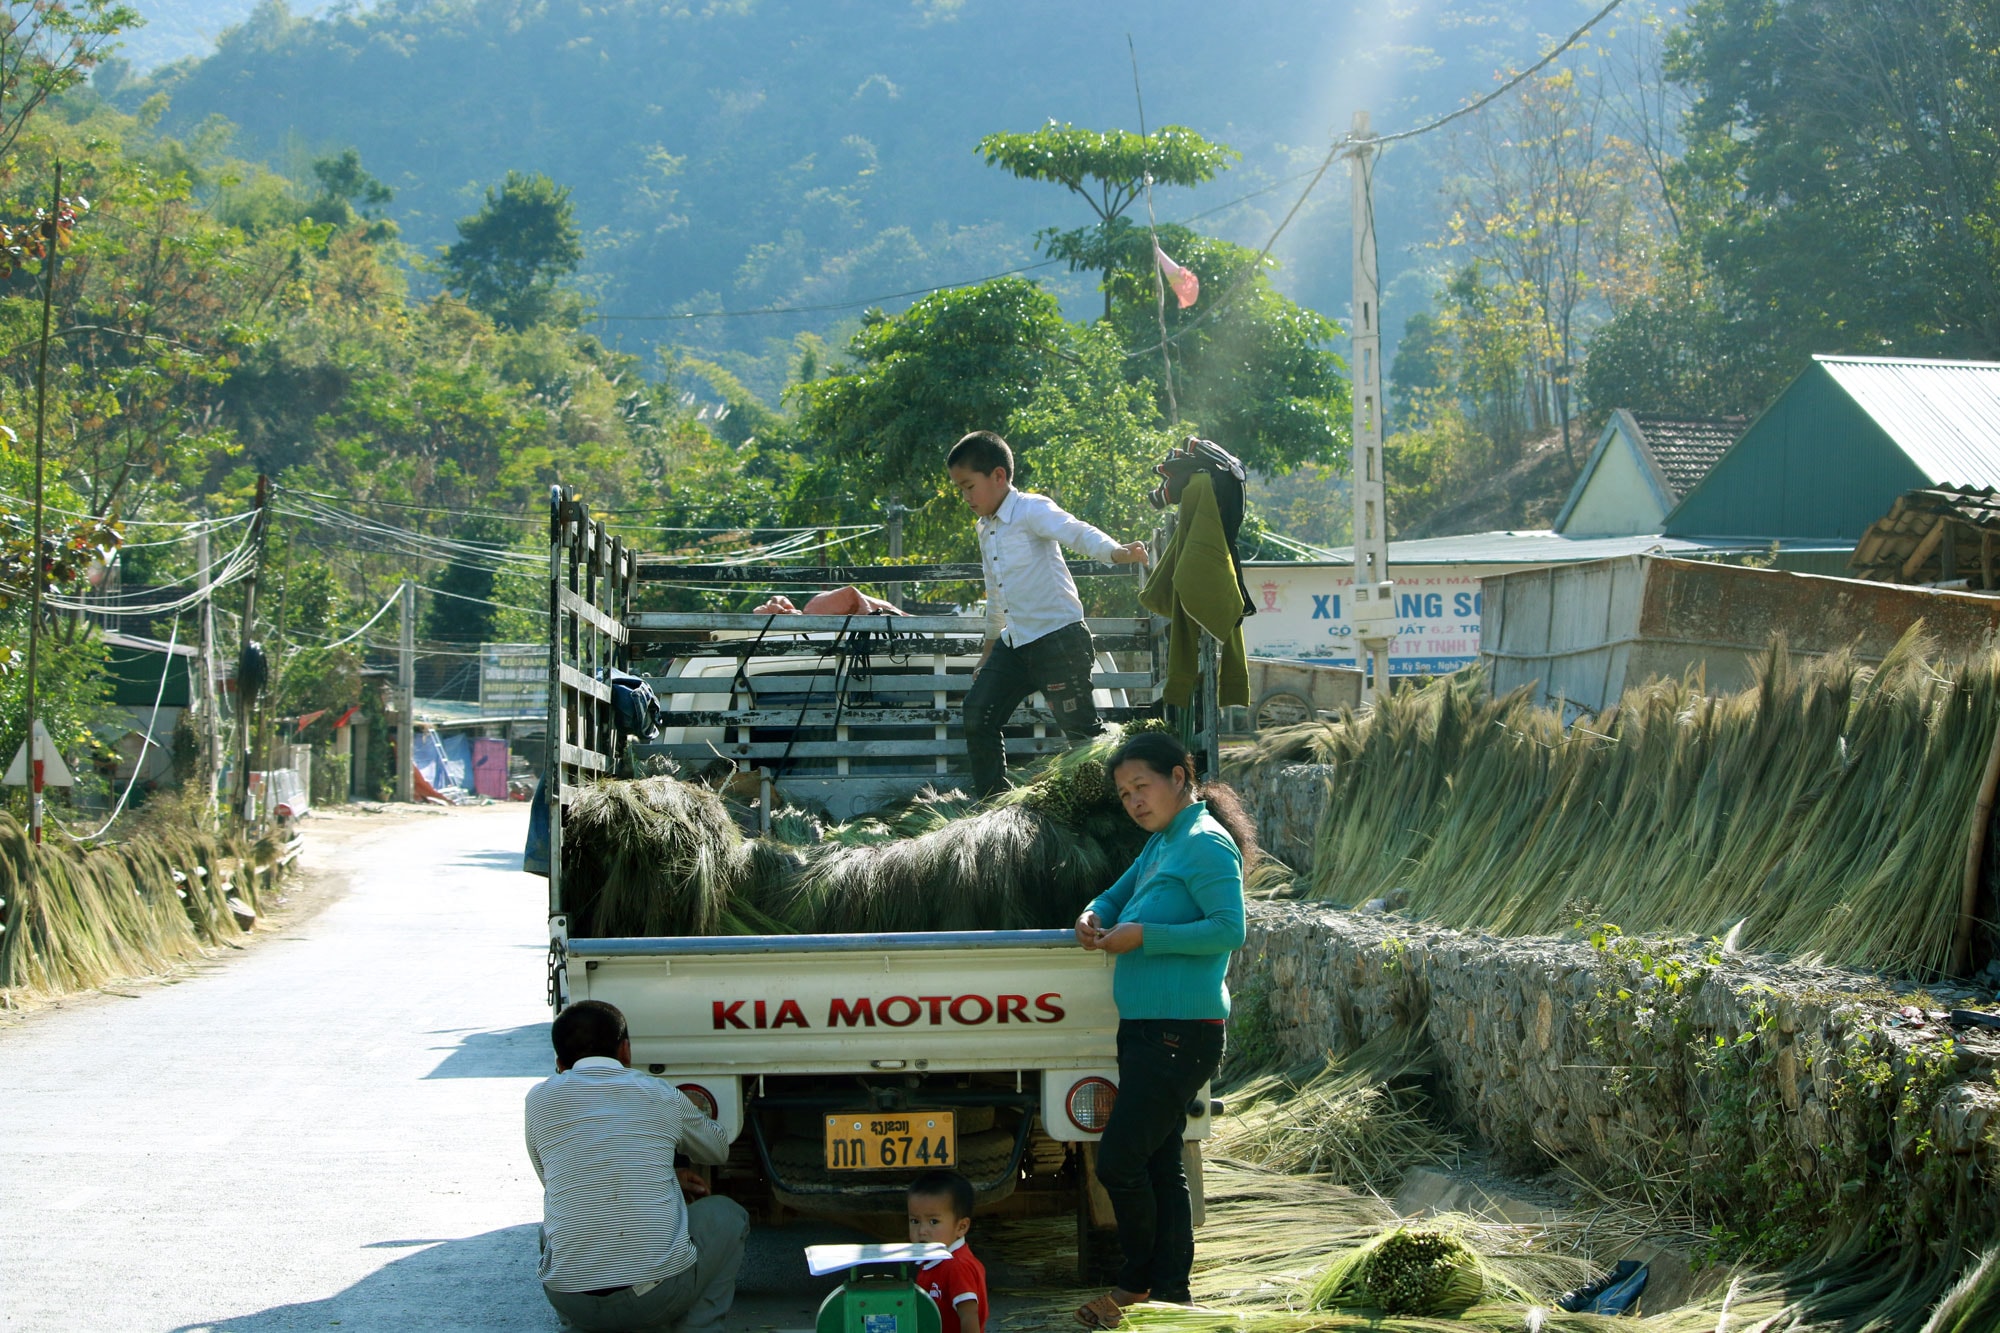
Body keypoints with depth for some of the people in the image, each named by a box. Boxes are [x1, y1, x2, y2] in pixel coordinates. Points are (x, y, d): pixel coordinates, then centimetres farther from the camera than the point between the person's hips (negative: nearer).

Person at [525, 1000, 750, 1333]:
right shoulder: (662, 1096, 6)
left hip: (570, 1301, 2)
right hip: (659, 1292, -2)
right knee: (726, 1214, 27)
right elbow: (718, 1150, 28)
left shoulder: (539, 1099, 6)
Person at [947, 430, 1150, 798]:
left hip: (1058, 638, -9)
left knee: (1082, 730, -8)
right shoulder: (986, 529, 15)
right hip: (1014, 643, 9)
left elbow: (1075, 532, -32)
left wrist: (1115, 552, -51)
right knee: (977, 716, 8)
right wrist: (991, 642, 37)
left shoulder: (1031, 511, -12)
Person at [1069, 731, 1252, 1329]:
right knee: (1160, 1163, 10)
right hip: (1145, 1029, 10)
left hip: (1181, 1032, -10)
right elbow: (1116, 895, 31)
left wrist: (1144, 936, -19)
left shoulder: (1205, 844, -11)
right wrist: (1095, 917, 7)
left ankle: (1137, 1282, 7)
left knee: (1118, 1160, -9)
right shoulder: (1159, 845, 18)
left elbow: (1229, 929, -21)